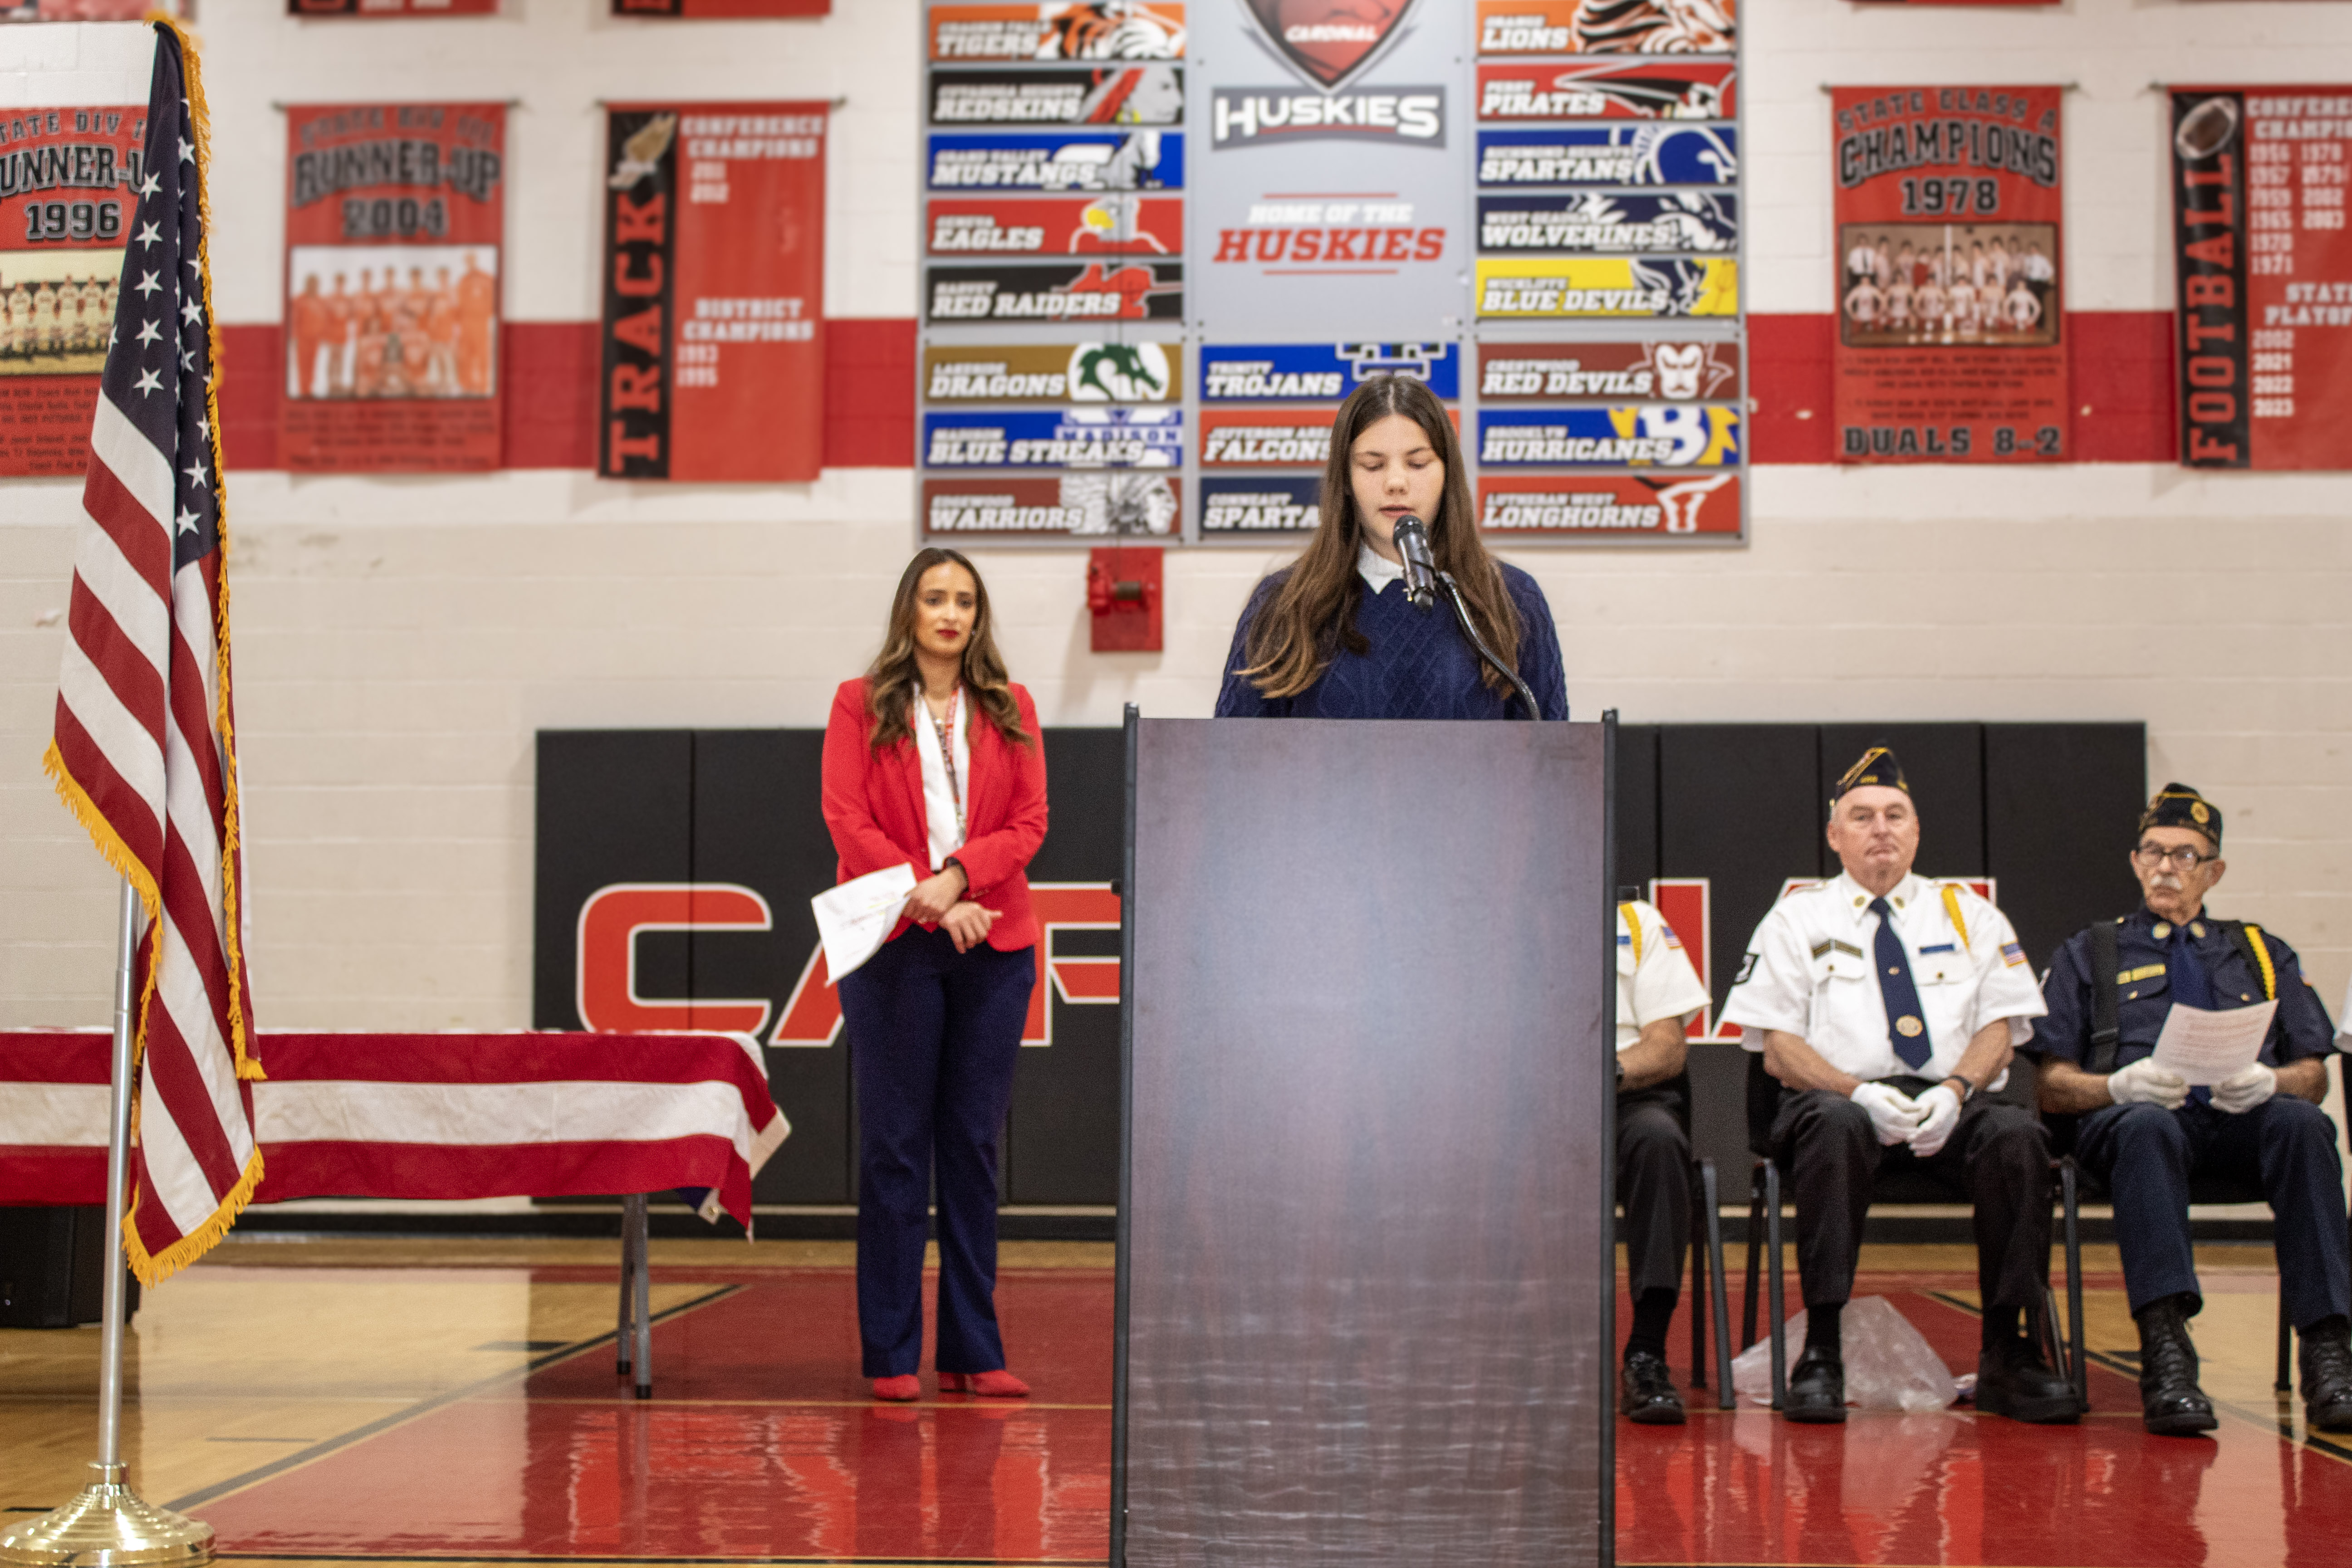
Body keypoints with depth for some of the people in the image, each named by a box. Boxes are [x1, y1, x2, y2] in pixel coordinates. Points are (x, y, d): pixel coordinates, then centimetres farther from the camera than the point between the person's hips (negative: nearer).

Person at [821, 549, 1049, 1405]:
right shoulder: (860, 704, 6)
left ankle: (972, 1352, 9)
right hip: (893, 948, -2)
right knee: (895, 1148, -1)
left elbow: (1029, 823, 4)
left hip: (994, 948, 3)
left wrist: (959, 876, -12)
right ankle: (891, 1355, 4)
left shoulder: (1011, 710, 12)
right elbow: (847, 820, -3)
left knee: (973, 1146, 5)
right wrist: (926, 897, -13)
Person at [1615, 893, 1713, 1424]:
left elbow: (1670, 1047, 3)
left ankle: (1647, 1357, -34)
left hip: (1627, 1099, 0)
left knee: (1657, 1136, -35)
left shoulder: (1638, 923, 14)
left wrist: (1610, 1072, -17)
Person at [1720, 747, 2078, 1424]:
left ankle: (2008, 1355, -23)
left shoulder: (1969, 914, 20)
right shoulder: (1799, 918, 13)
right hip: (1844, 1096, -2)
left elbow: (1998, 1028, 9)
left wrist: (1954, 1091, -13)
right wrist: (1858, 1093, -16)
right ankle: (1821, 1355, -33)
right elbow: (1779, 1050, 3)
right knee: (1836, 1126, -38)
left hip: (1952, 1106, 2)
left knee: (2017, 1134, -32)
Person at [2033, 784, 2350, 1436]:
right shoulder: (2089, 953, 24)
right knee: (2147, 1126, -39)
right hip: (2131, 1116, -2)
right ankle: (2165, 1352, -52)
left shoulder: (2263, 954, 30)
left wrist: (2270, 1082, -5)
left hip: (2243, 1118, 2)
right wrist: (2119, 1085, -9)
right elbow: (2052, 1085, 13)